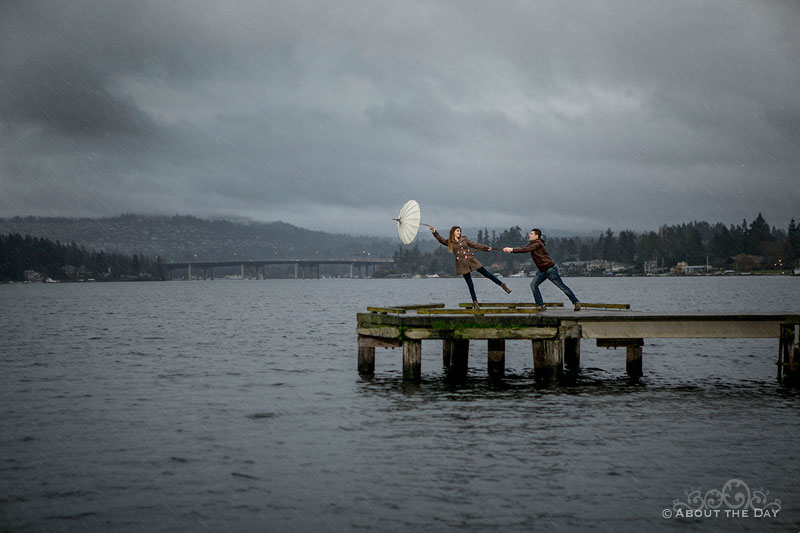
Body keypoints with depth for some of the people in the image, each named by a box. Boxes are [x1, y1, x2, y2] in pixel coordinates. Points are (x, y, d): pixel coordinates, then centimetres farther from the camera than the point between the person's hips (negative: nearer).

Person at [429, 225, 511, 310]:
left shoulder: (464, 239, 11)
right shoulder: (449, 242, 5)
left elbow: (474, 245, 12)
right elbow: (440, 239, -4)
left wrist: (486, 247, 6)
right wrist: (434, 231, -16)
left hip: (472, 260, 2)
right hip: (462, 264, -2)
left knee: (487, 274, 3)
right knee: (470, 285, -1)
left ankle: (502, 285, 16)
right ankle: (475, 303, 4)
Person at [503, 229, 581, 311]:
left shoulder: (538, 243, -18)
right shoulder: (532, 244, 12)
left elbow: (526, 249, -28)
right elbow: (523, 249, 7)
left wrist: (512, 250, -29)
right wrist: (510, 249, -7)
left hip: (550, 269, -9)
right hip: (542, 270, 9)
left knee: (562, 286, -2)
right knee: (533, 285, -5)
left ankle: (576, 302, 8)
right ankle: (540, 305, -1)